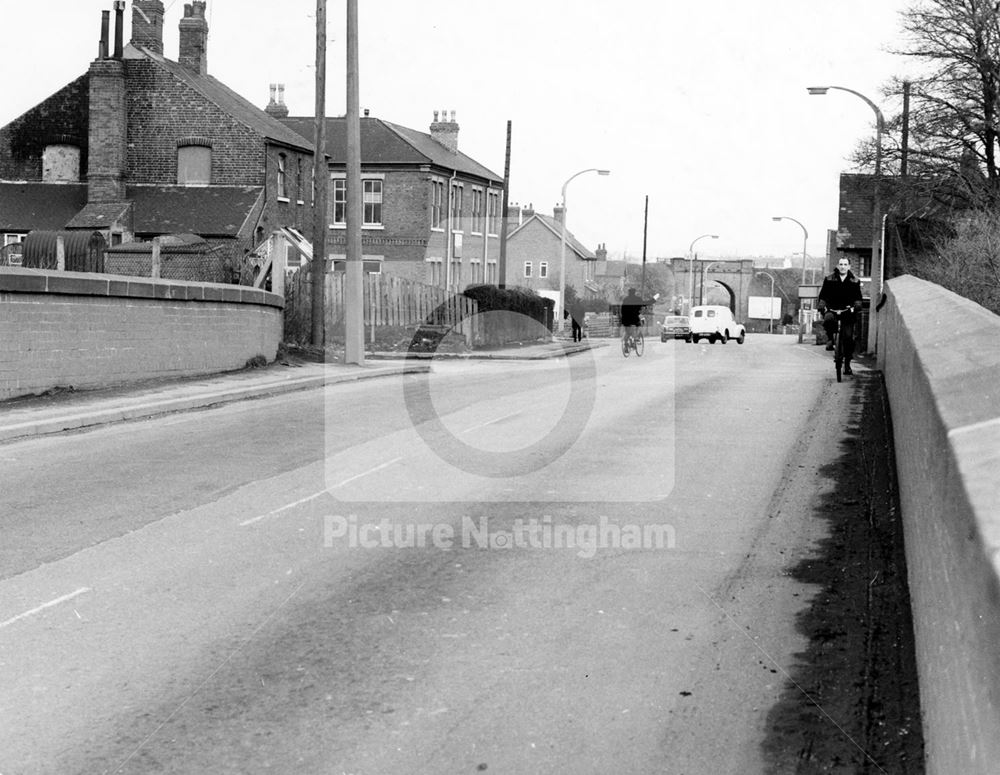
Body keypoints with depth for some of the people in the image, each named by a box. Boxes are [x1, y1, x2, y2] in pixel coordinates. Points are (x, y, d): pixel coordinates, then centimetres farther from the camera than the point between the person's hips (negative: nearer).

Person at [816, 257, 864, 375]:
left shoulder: (854, 282, 8)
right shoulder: (829, 280, 7)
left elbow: (858, 298, 6)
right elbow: (823, 295, 7)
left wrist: (855, 307, -15)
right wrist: (821, 306, -11)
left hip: (848, 312, 0)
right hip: (831, 309, 0)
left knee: (848, 338, -7)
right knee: (828, 320, -37)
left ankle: (847, 364, 5)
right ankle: (830, 339, -9)